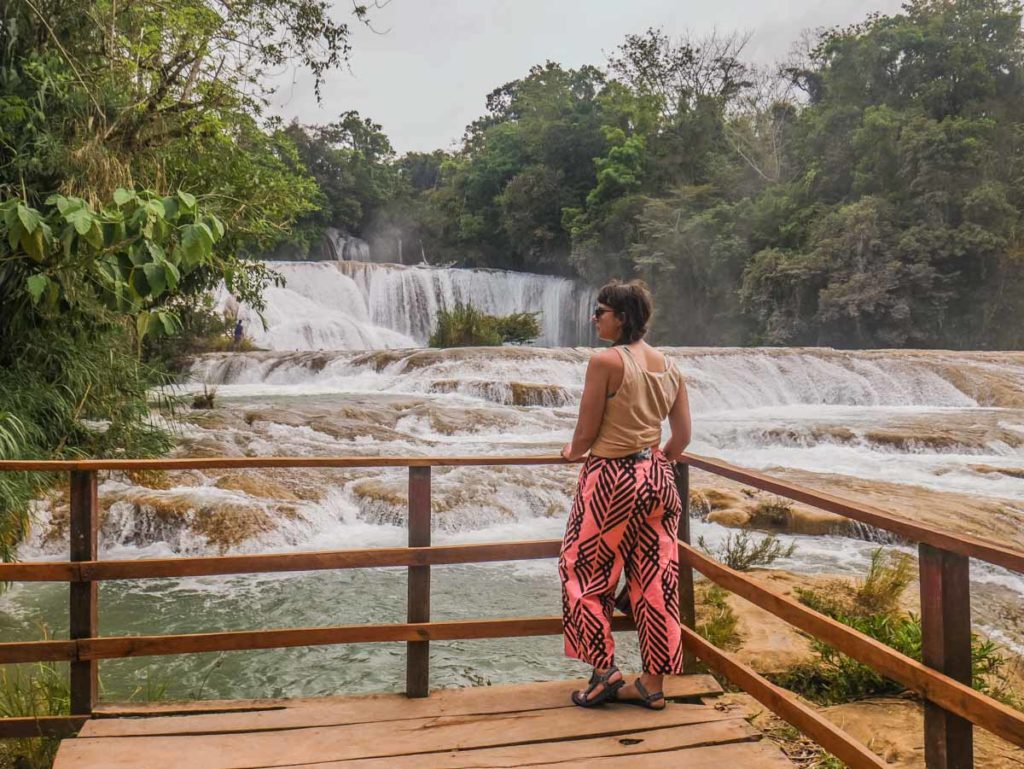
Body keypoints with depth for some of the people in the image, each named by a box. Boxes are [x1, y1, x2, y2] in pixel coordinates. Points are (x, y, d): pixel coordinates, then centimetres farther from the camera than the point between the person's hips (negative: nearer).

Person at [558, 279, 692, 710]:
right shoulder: (668, 366, 6)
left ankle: (605, 672, 11)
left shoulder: (605, 361, -14)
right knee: (654, 582, 10)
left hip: (612, 480, -7)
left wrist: (573, 453, 9)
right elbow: (682, 436, 9)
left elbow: (586, 433, -12)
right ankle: (652, 685, 19)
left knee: (583, 573, 11)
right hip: (657, 479, 7)